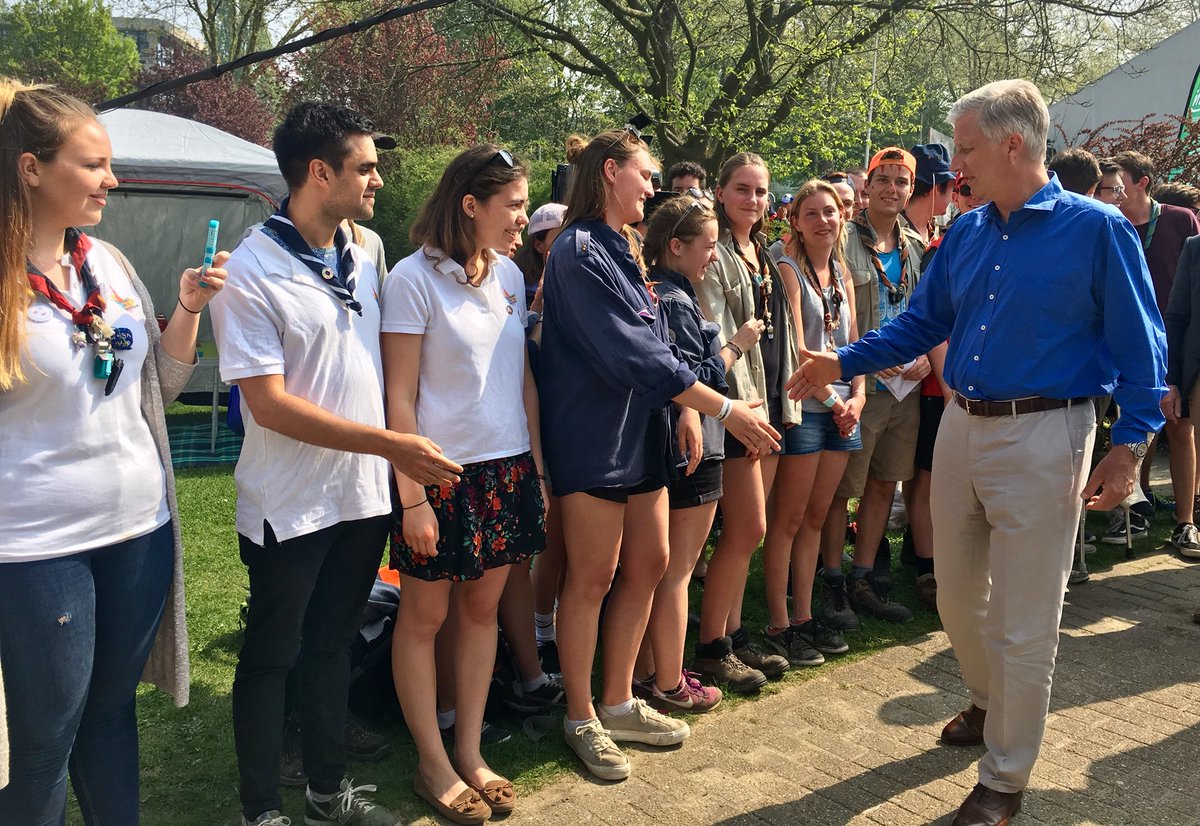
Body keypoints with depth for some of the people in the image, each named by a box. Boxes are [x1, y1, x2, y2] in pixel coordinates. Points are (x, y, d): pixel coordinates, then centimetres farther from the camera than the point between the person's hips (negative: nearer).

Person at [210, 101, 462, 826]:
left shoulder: (363, 257, 5)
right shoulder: (250, 272, -15)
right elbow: (268, 404, -19)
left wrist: (396, 452, 8)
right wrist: (388, 443, -22)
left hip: (365, 495, 6)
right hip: (291, 507, -6)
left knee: (333, 644, 18)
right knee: (272, 656, 9)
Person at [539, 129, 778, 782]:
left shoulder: (622, 250, 15)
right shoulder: (580, 251, -14)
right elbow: (631, 355, -21)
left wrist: (686, 409, 2)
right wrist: (724, 410, -20)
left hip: (639, 432, 9)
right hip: (592, 435, -9)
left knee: (648, 564, 12)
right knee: (592, 576, 2)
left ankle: (619, 703, 28)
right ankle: (581, 718, 19)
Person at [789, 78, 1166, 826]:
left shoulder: (1097, 229, -9)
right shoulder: (966, 234, 7)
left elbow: (1140, 349, -7)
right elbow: (923, 324, 14)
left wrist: (1129, 449, -11)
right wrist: (844, 363, 5)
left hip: (1042, 438, -6)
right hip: (961, 429, 6)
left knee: (1023, 621, 3)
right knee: (958, 598, 18)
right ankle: (992, 704, 45)